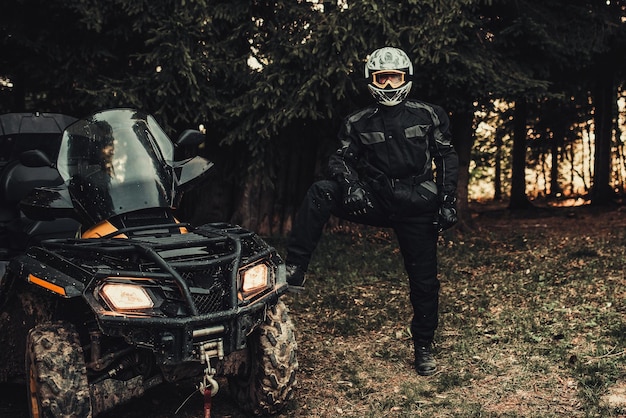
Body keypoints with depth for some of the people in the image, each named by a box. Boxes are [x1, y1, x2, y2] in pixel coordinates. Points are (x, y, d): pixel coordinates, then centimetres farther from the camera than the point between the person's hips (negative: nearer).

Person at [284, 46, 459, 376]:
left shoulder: (428, 115, 2)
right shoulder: (358, 123, 4)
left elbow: (447, 158, 5)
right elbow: (342, 159, 1)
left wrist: (447, 201, -3)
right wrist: (350, 183, -21)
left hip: (417, 206, 0)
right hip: (375, 200, 1)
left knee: (424, 280, 3)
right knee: (320, 193, -24)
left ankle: (424, 348, 24)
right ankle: (293, 271, -27)